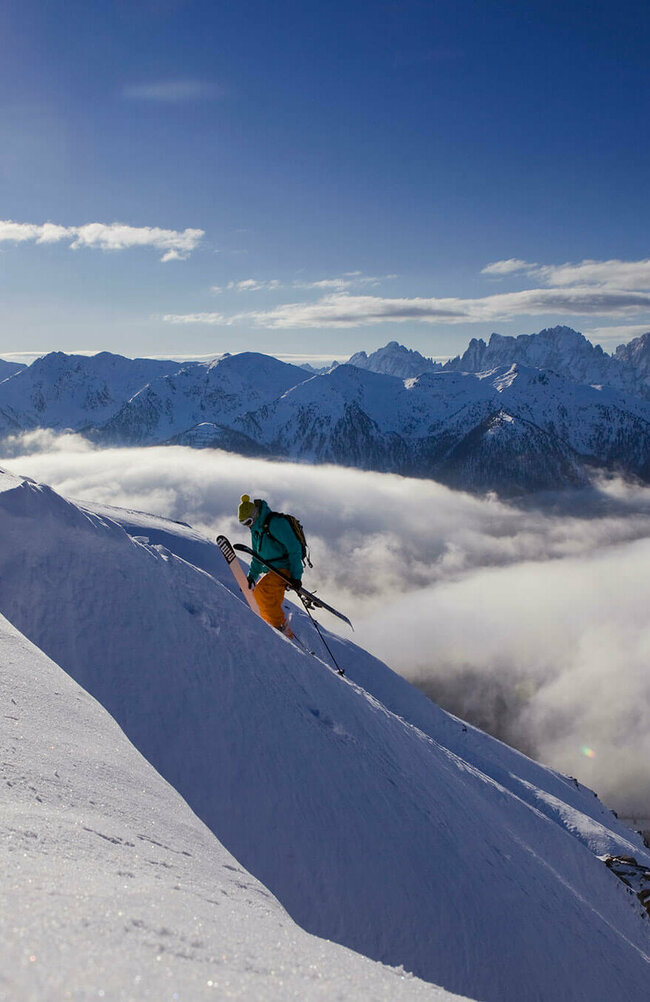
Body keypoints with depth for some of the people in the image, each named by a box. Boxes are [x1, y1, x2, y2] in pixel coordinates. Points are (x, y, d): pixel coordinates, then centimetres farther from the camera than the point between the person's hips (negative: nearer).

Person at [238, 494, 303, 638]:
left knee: (262, 591, -26)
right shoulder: (256, 529, 13)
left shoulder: (276, 523, -16)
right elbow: (257, 557, 24)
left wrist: (296, 575, -22)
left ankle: (282, 628, -20)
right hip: (271, 571, 10)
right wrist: (251, 576, 11)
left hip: (285, 569, -10)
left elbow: (294, 548, -19)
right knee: (269, 605, 7)